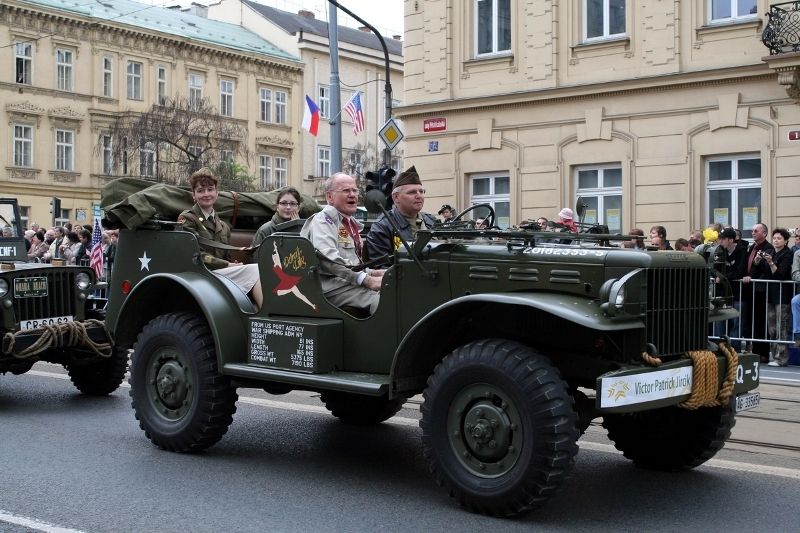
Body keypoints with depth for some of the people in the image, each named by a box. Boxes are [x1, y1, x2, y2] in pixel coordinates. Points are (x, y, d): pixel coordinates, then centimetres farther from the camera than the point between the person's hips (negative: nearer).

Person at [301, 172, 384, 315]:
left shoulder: (353, 223, 26)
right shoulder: (323, 220, -3)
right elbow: (328, 259, -20)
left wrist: (371, 273, 9)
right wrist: (367, 280, -24)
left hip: (352, 282, 9)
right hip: (333, 286, -9)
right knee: (380, 301, -31)